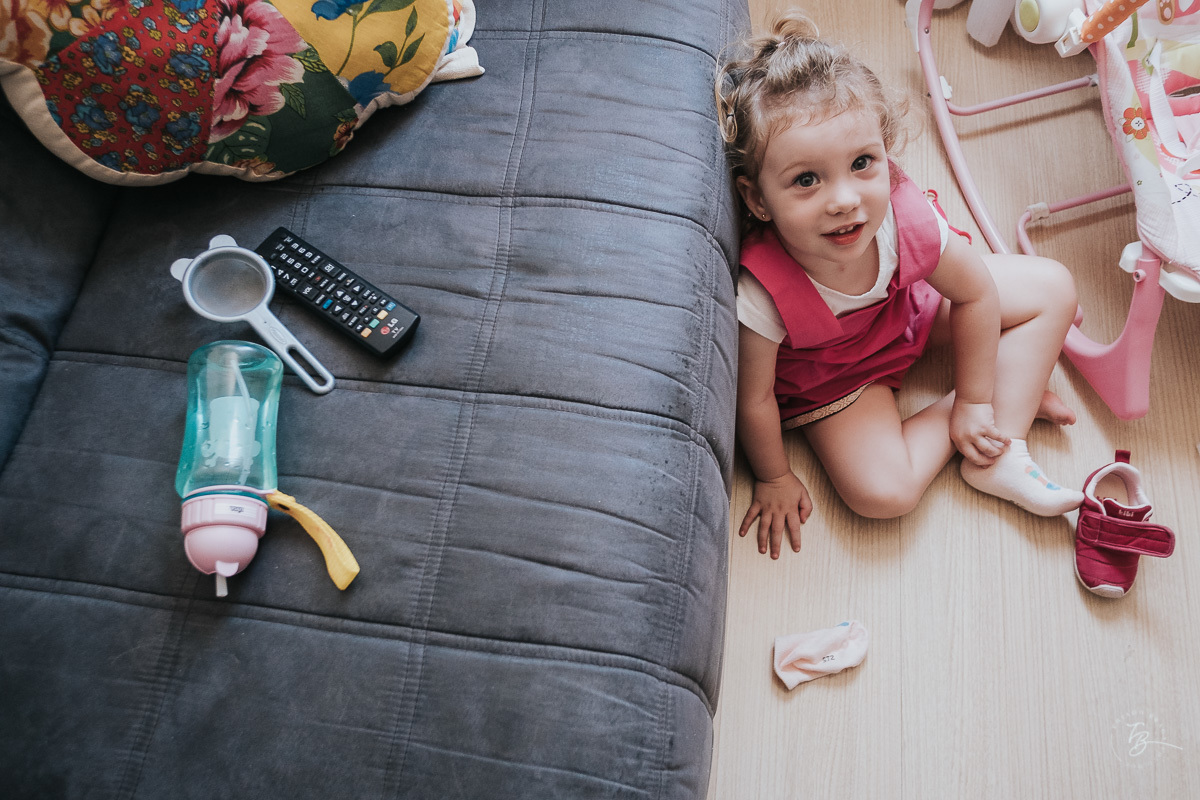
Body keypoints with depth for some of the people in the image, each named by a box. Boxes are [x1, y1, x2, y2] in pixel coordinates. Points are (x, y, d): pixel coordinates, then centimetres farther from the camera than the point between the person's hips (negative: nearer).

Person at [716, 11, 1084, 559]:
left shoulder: (907, 218, -32)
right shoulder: (763, 296, -42)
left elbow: (976, 293, -12)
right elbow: (755, 399, -25)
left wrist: (976, 403, -7)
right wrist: (774, 480, -8)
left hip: (904, 306, 4)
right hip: (829, 378, -4)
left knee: (1053, 288, 0)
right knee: (882, 492, -23)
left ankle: (1001, 453, 2)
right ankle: (978, 402, 4)